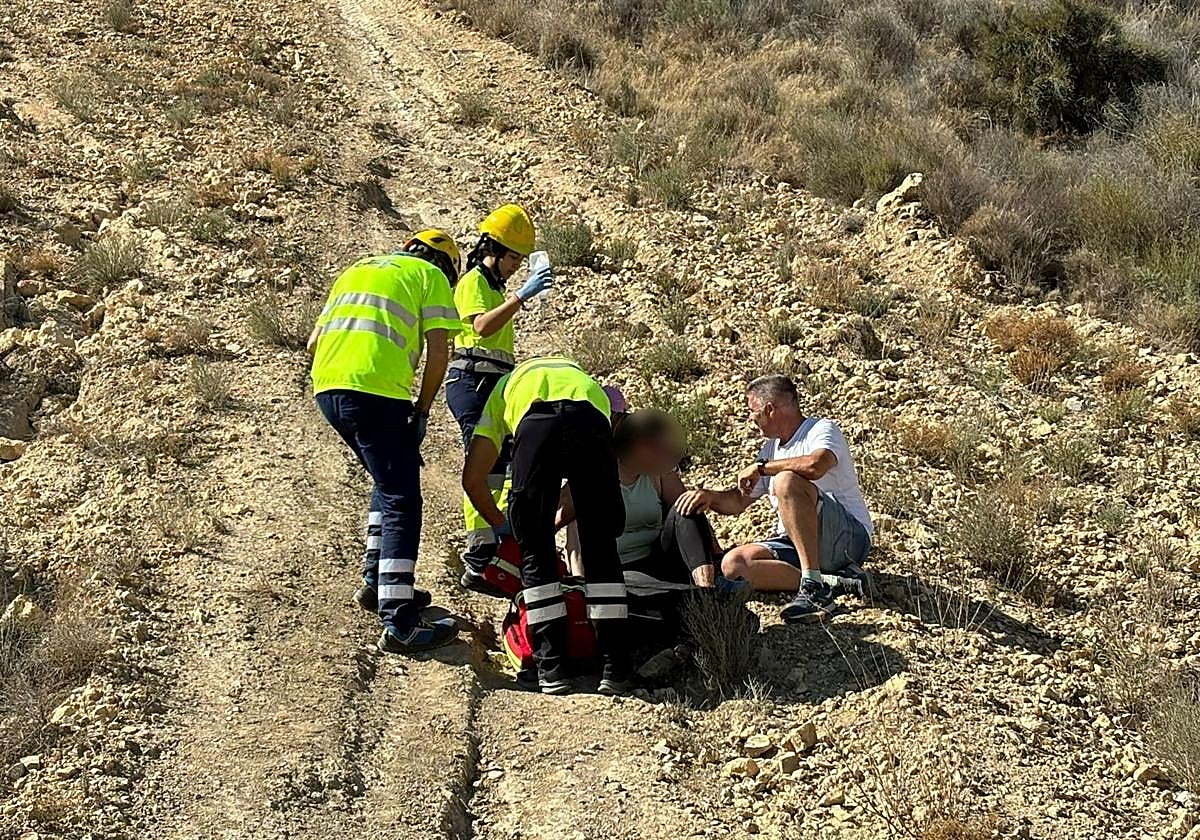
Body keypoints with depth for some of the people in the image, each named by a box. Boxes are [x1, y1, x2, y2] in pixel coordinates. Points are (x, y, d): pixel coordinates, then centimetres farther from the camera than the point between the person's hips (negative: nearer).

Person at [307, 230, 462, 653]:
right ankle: (399, 624, -9)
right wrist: (421, 412, 9)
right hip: (376, 392, -7)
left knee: (390, 481, 26)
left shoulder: (357, 269, 31)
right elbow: (438, 351, 1)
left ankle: (376, 581, 27)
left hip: (326, 387, 7)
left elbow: (314, 342, 25)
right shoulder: (431, 275, 13)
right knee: (401, 502, -3)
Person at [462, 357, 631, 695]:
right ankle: (615, 669, 13)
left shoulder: (506, 387, 41)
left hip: (536, 423, -1)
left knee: (535, 552, 13)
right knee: (601, 549, 14)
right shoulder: (581, 375, 46)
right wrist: (559, 519, 52)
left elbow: (472, 479, 33)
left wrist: (500, 525, 50)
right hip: (591, 422, 1)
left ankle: (552, 668, 10)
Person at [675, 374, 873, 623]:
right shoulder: (771, 448, 20)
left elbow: (815, 466, -31)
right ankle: (833, 580, -20)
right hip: (796, 543, 8)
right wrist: (710, 496, -1)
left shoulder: (822, 430, -6)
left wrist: (761, 467, -17)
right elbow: (737, 502, 22)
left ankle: (813, 585, -35)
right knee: (733, 564, -15)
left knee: (786, 481, -32)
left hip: (849, 535, -8)